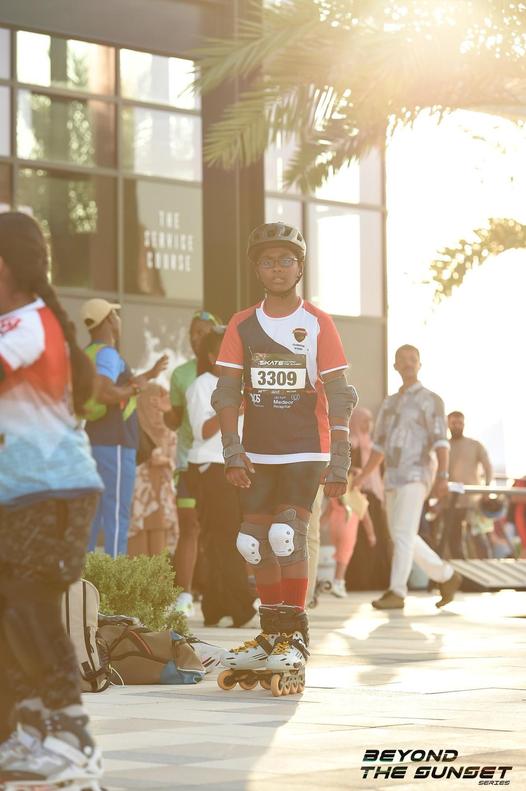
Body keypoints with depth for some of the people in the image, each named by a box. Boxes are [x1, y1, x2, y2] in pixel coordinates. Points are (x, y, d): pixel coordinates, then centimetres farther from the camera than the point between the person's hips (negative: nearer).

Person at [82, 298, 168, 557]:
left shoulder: (88, 354, 17)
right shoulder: (108, 354, -12)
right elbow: (105, 393, -28)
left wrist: (149, 374, 37)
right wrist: (136, 388, -11)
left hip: (93, 443, 9)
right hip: (114, 444, -9)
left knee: (93, 514, 11)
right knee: (117, 514, -8)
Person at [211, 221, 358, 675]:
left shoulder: (318, 325, -1)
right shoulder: (242, 326, 7)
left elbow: (338, 396, -3)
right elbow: (227, 393, 5)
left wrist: (339, 462, -9)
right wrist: (233, 451, -6)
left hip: (305, 451, -4)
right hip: (257, 453, 4)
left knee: (288, 532, -18)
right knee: (256, 542, 5)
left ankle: (296, 637, -11)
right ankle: (272, 634, 18)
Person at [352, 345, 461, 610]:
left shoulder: (431, 400, -2)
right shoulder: (390, 403, 20)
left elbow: (441, 443, -12)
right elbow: (379, 446, 23)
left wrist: (443, 477, -24)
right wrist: (363, 476, 12)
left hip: (416, 476, -8)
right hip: (393, 478, 8)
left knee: (403, 534, -15)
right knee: (403, 537, 9)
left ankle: (396, 593, -17)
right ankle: (446, 576, 23)